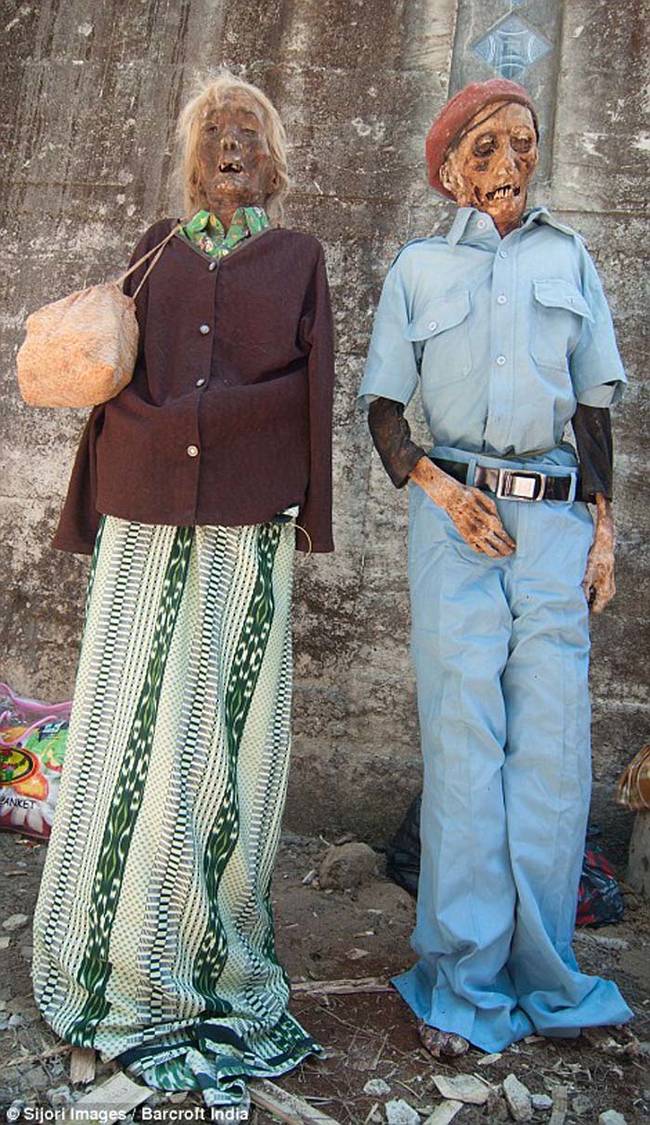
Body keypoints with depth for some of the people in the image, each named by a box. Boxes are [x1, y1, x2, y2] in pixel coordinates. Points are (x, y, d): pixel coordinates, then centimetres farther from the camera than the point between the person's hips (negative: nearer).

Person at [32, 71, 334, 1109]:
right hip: (147, 522, 2)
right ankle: (127, 954, 17)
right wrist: (92, 508, 10)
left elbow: (315, 388, 8)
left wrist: (309, 510, 1)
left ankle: (217, 952, 18)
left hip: (248, 527, -1)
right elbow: (115, 382, 14)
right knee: (131, 719, 1)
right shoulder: (158, 248, 17)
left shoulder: (298, 258, 14)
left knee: (229, 728, 1)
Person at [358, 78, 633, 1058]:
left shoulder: (569, 259, 17)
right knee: (465, 739, -2)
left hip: (557, 517, 2)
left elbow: (592, 404, 15)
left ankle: (538, 969, 18)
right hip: (456, 517, -1)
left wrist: (604, 526, 7)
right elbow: (384, 408, 9)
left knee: (553, 745, 1)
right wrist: (437, 484, -8)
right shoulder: (418, 267, 13)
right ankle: (466, 981, 10)